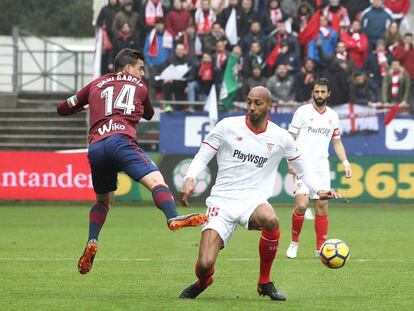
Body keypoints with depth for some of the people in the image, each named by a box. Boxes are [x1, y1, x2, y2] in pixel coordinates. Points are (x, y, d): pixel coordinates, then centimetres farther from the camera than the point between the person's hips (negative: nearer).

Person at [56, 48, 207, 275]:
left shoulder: (96, 85, 29)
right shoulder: (139, 86, 23)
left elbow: (63, 109, 35)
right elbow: (149, 114, 41)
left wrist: (86, 106, 53)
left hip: (95, 148, 4)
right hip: (120, 141, -4)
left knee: (103, 200, 25)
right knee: (156, 180, -19)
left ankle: (91, 242, 3)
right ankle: (173, 218, -48)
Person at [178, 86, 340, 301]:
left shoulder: (280, 137, 5)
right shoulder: (228, 126, 0)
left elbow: (301, 167, 19)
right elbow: (202, 157, 5)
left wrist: (318, 190, 4)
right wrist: (190, 179, -13)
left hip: (253, 200, 1)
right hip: (222, 200, -1)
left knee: (270, 220, -38)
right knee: (204, 265, -18)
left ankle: (265, 283, -13)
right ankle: (203, 282, 25)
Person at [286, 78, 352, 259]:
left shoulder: (333, 116, 12)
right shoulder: (303, 111, 0)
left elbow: (337, 142, 20)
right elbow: (290, 138, 0)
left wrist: (345, 163, 8)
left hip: (321, 167, 4)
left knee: (322, 207, 1)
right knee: (301, 205, -16)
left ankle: (321, 248, 7)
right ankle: (294, 242, 2)